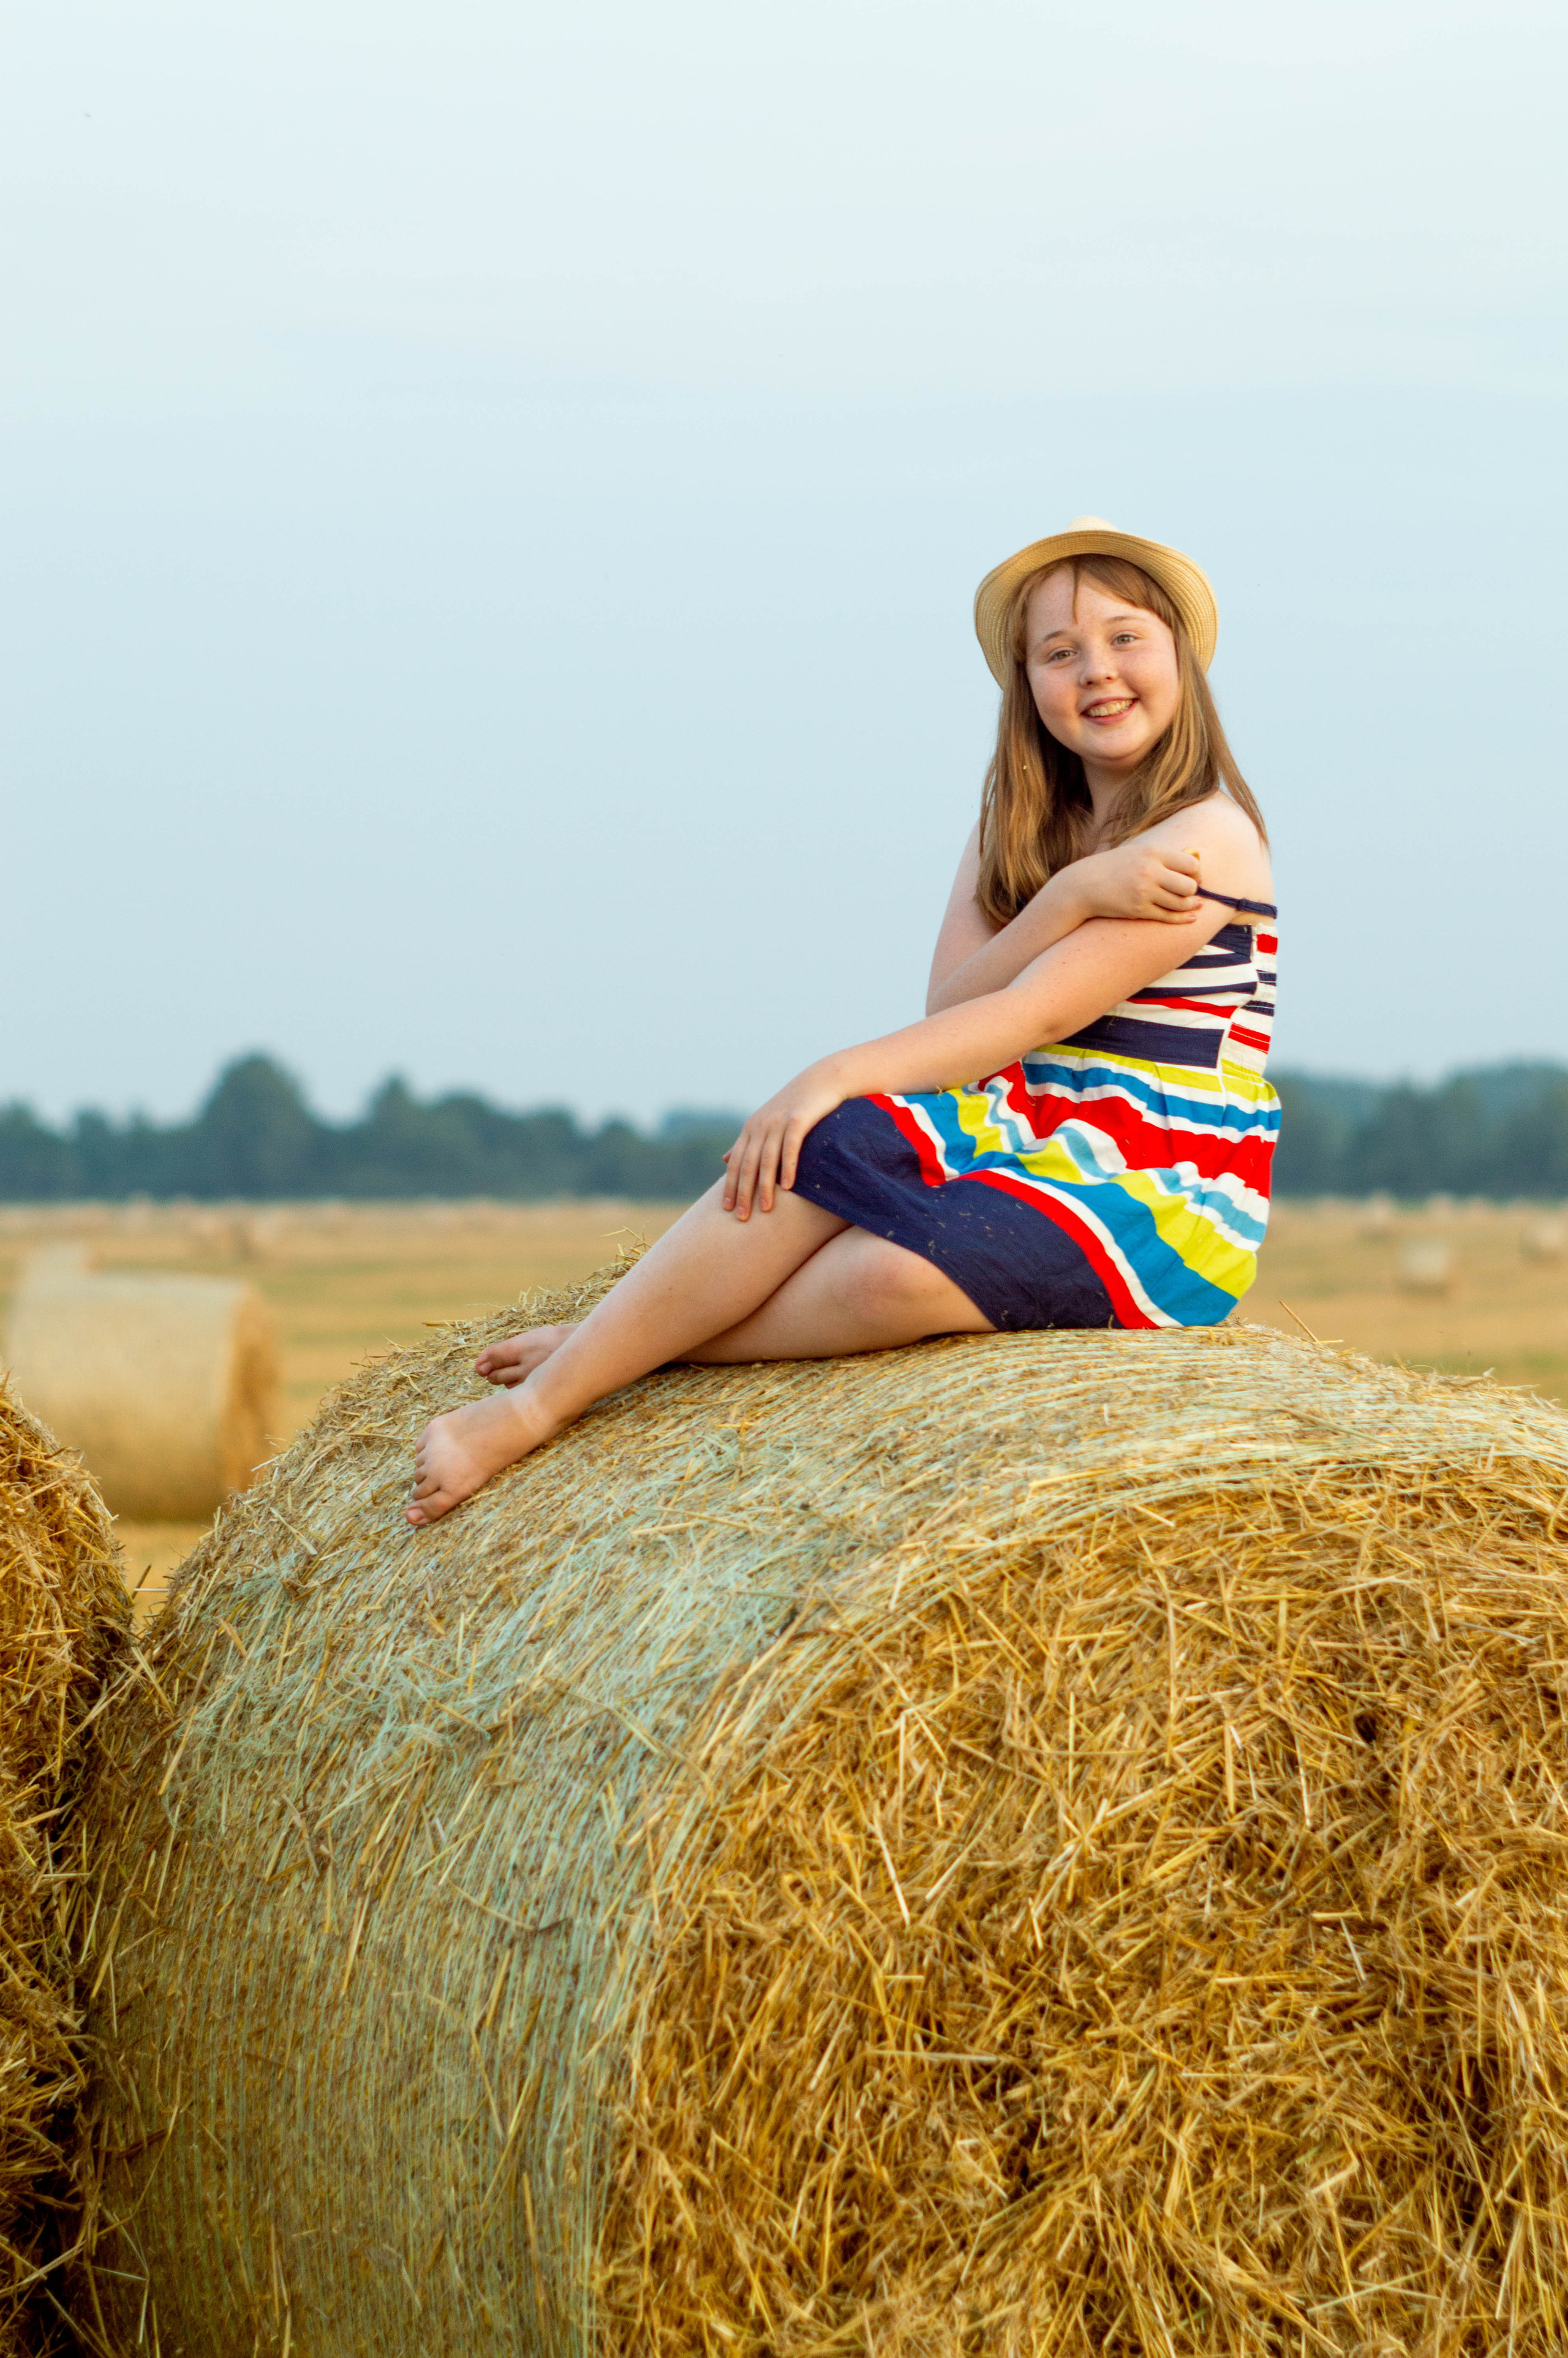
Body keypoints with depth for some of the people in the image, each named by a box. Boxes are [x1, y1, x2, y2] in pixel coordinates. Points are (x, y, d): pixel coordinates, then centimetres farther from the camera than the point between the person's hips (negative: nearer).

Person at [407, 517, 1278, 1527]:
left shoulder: (1209, 837, -11)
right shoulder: (1016, 830, 12)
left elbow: (1036, 1013, -20)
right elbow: (953, 1014, -4)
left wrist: (838, 1072, -25)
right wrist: (1071, 895, -20)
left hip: (1168, 1213, -6)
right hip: (1019, 1142, 6)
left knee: (899, 1270, -36)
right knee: (828, 1143, -27)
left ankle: (608, 1346, -20)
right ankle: (531, 1406, -28)